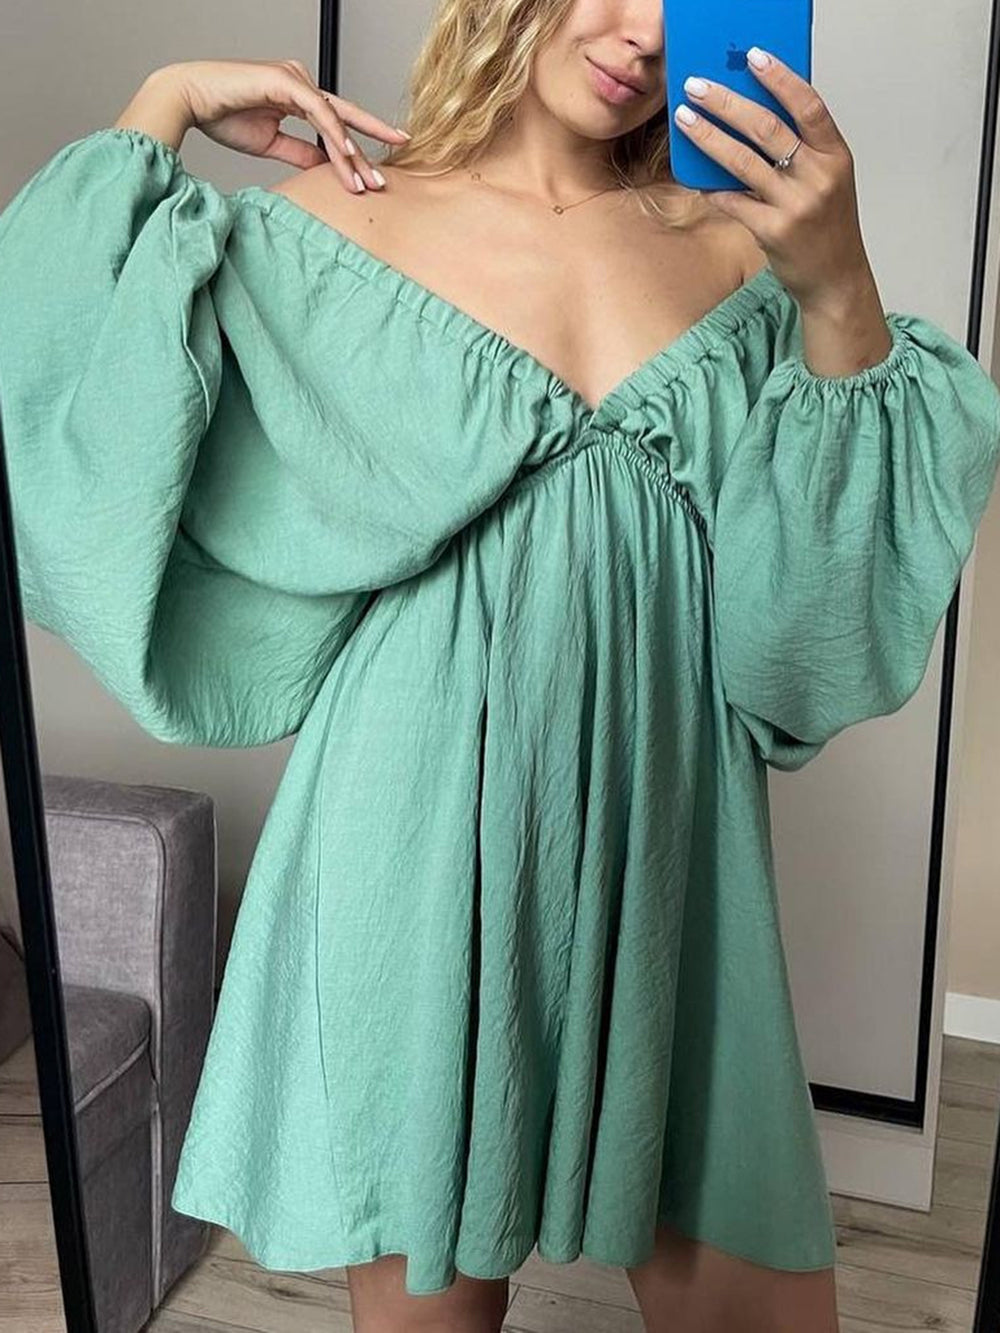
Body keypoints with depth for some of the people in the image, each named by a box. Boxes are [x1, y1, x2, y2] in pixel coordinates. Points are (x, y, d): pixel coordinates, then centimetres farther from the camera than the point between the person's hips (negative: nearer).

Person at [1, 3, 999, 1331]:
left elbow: (868, 535, 3)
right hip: (428, 832, -2)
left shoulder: (733, 248, 8)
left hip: (665, 839, 3)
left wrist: (838, 287, -10)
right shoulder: (337, 225, 2)